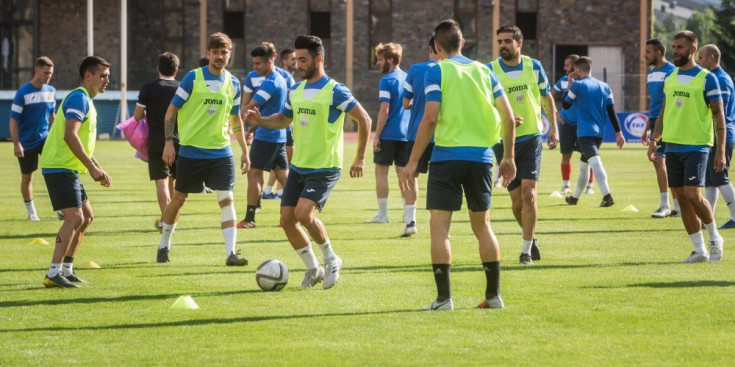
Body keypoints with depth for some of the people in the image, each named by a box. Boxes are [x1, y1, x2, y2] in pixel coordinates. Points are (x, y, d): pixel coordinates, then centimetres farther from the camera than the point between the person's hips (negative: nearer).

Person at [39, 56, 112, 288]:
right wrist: (92, 167, -25)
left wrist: (97, 168, 20)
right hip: (59, 167, -11)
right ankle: (53, 274, -18)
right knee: (75, 218, -16)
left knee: (86, 216, 14)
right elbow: (70, 136, -26)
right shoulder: (79, 98, -14)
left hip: (68, 168, 11)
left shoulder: (86, 101, 19)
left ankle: (66, 269, 19)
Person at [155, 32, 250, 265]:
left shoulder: (232, 83, 6)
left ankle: (231, 253, -12)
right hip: (191, 151, -2)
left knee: (227, 199, -10)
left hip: (221, 152, 3)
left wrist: (244, 150, 15)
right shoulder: (193, 78, -7)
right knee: (179, 198, 9)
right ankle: (164, 246, 27)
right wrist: (169, 142, -13)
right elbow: (172, 110, -4)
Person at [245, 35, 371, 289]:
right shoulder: (296, 91, 9)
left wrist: (360, 158, -11)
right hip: (298, 166, 7)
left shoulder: (334, 91, -13)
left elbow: (364, 120, -11)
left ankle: (331, 259, 0)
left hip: (324, 168, -7)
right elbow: (283, 119, 23)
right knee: (287, 219, 2)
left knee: (303, 213, -23)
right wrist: (261, 121, 2)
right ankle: (313, 269, 18)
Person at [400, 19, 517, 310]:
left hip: (447, 156, -5)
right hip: (481, 158, 5)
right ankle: (494, 295, 15)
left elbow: (430, 118, -12)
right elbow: (508, 117, 8)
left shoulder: (437, 71, -3)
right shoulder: (483, 71, 11)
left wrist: (413, 162, -9)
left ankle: (444, 297, -8)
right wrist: (509, 157, 18)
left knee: (439, 226, -1)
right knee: (482, 225, 15)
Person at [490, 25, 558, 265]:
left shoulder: (533, 67, 1)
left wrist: (553, 128, 12)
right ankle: (531, 238, 30)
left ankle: (526, 249, -7)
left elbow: (547, 98, 14)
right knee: (517, 200, 3)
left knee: (528, 193, -13)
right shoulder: (489, 71, -4)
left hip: (531, 138, 0)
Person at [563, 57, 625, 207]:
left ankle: (607, 195, -37)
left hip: (585, 132, -7)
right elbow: (611, 111, 9)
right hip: (600, 132, 7)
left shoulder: (577, 85, -4)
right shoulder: (604, 86, 12)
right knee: (583, 164, 22)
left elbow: (565, 104, 7)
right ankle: (574, 197, 34)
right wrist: (619, 133, 8)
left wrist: (569, 84, 15)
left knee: (595, 161, -20)